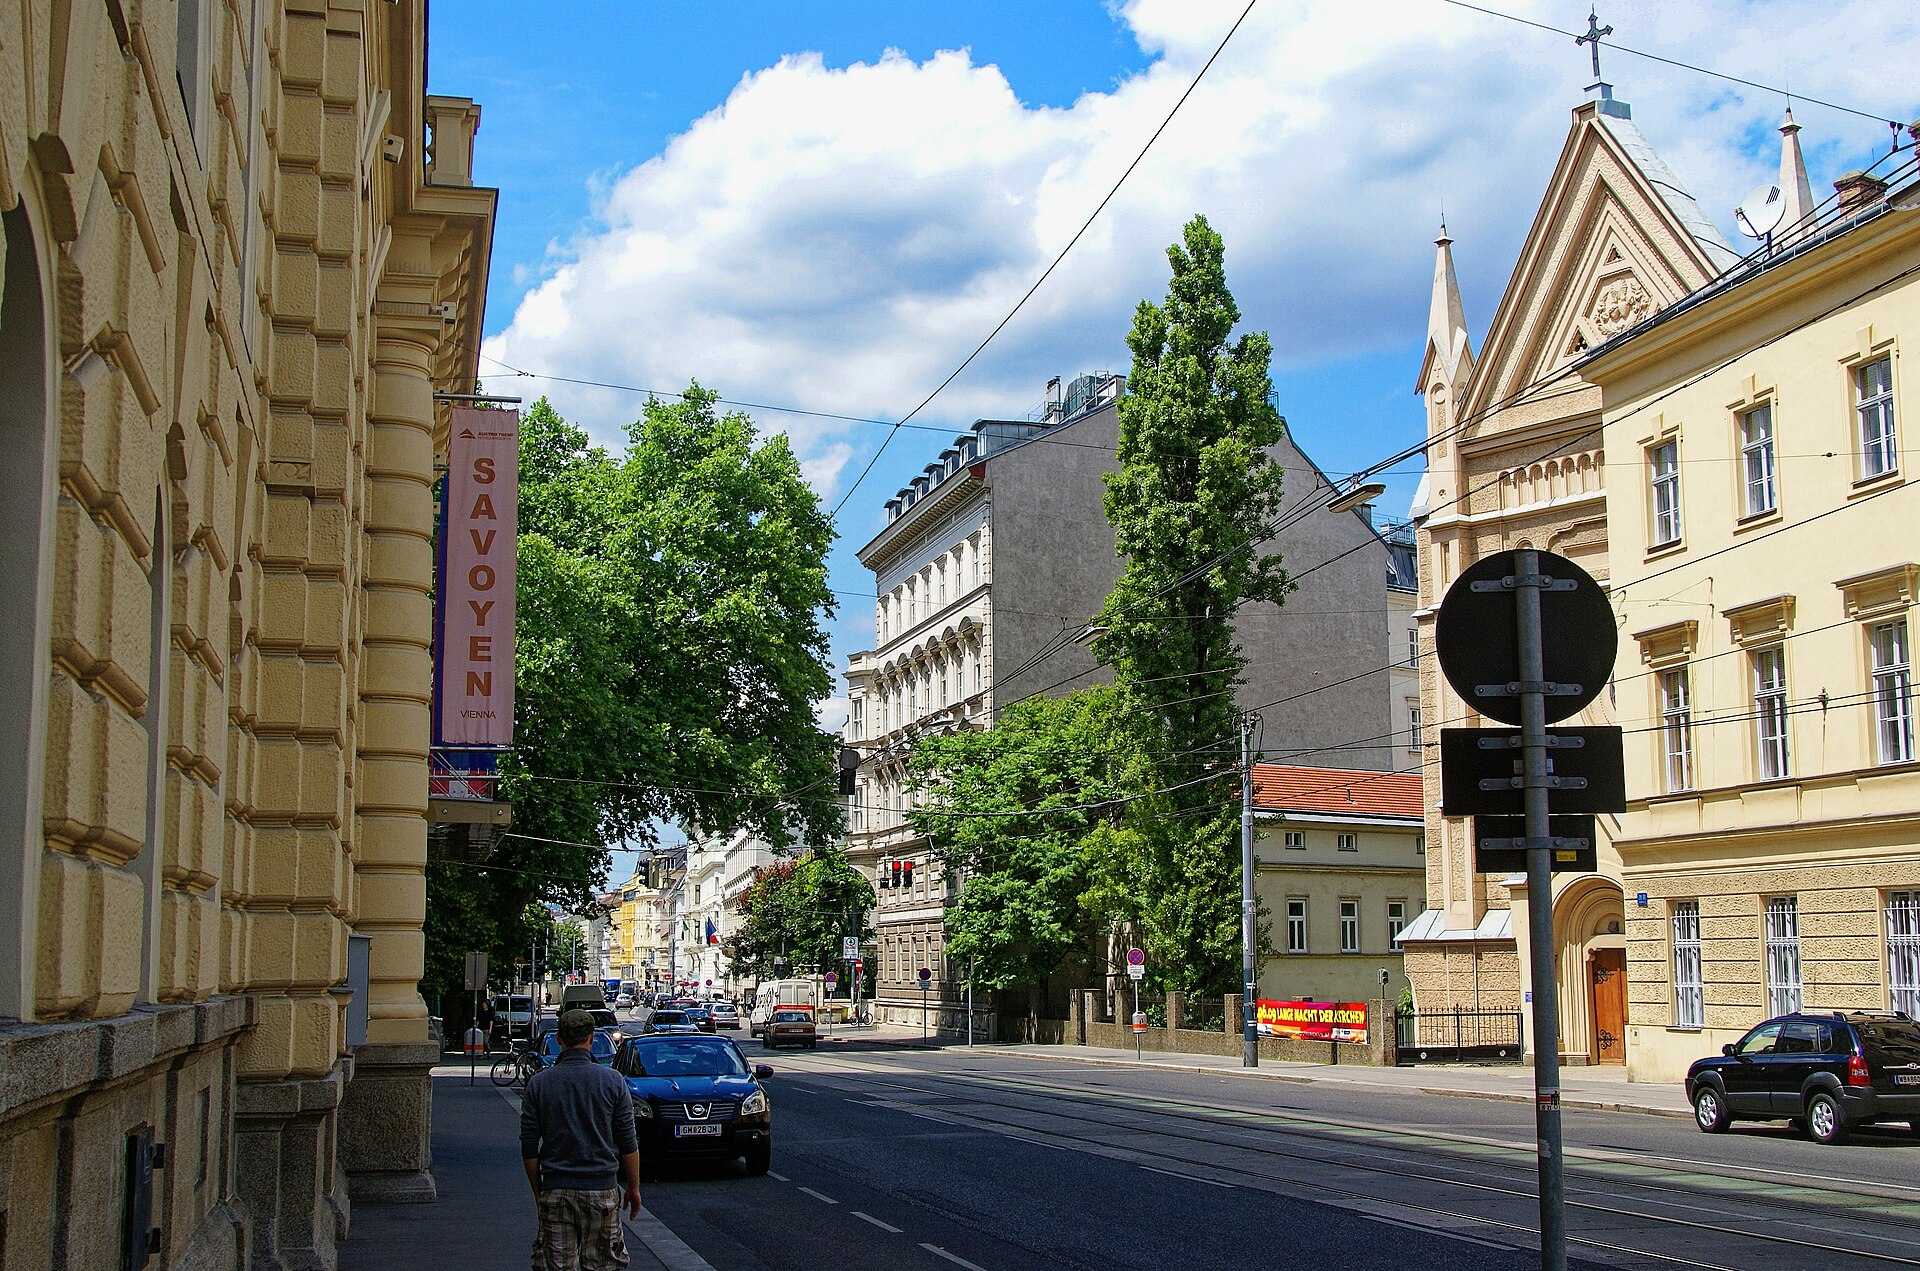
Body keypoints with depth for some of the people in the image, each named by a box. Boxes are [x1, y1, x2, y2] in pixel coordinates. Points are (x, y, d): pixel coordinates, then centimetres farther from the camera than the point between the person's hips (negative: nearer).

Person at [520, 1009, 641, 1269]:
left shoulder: (539, 1083, 0)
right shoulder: (612, 1081, -4)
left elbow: (529, 1148, 2)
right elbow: (628, 1144, -1)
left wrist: (538, 1192, 13)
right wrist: (633, 1188, 10)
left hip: (555, 1189, 1)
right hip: (601, 1189, -1)